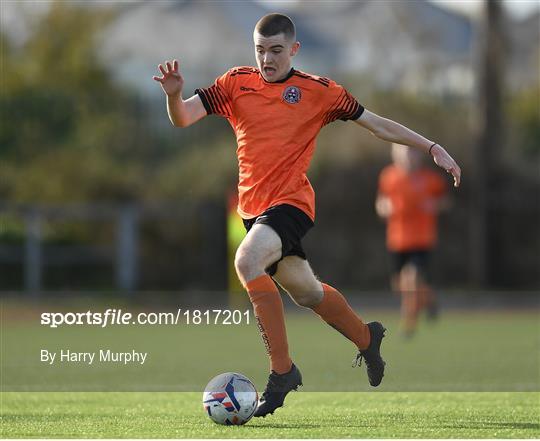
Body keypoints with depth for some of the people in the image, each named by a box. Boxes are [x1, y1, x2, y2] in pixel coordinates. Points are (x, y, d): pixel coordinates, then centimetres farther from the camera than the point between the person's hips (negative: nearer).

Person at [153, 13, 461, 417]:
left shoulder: (318, 91, -1)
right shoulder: (236, 83, 6)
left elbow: (377, 124, 6)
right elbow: (183, 118, -1)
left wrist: (433, 148, 2)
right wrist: (173, 94, -23)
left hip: (291, 202, -5)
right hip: (253, 207, 5)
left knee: (247, 260, -30)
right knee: (305, 291, 16)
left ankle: (282, 371, -22)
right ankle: (366, 337, 46)